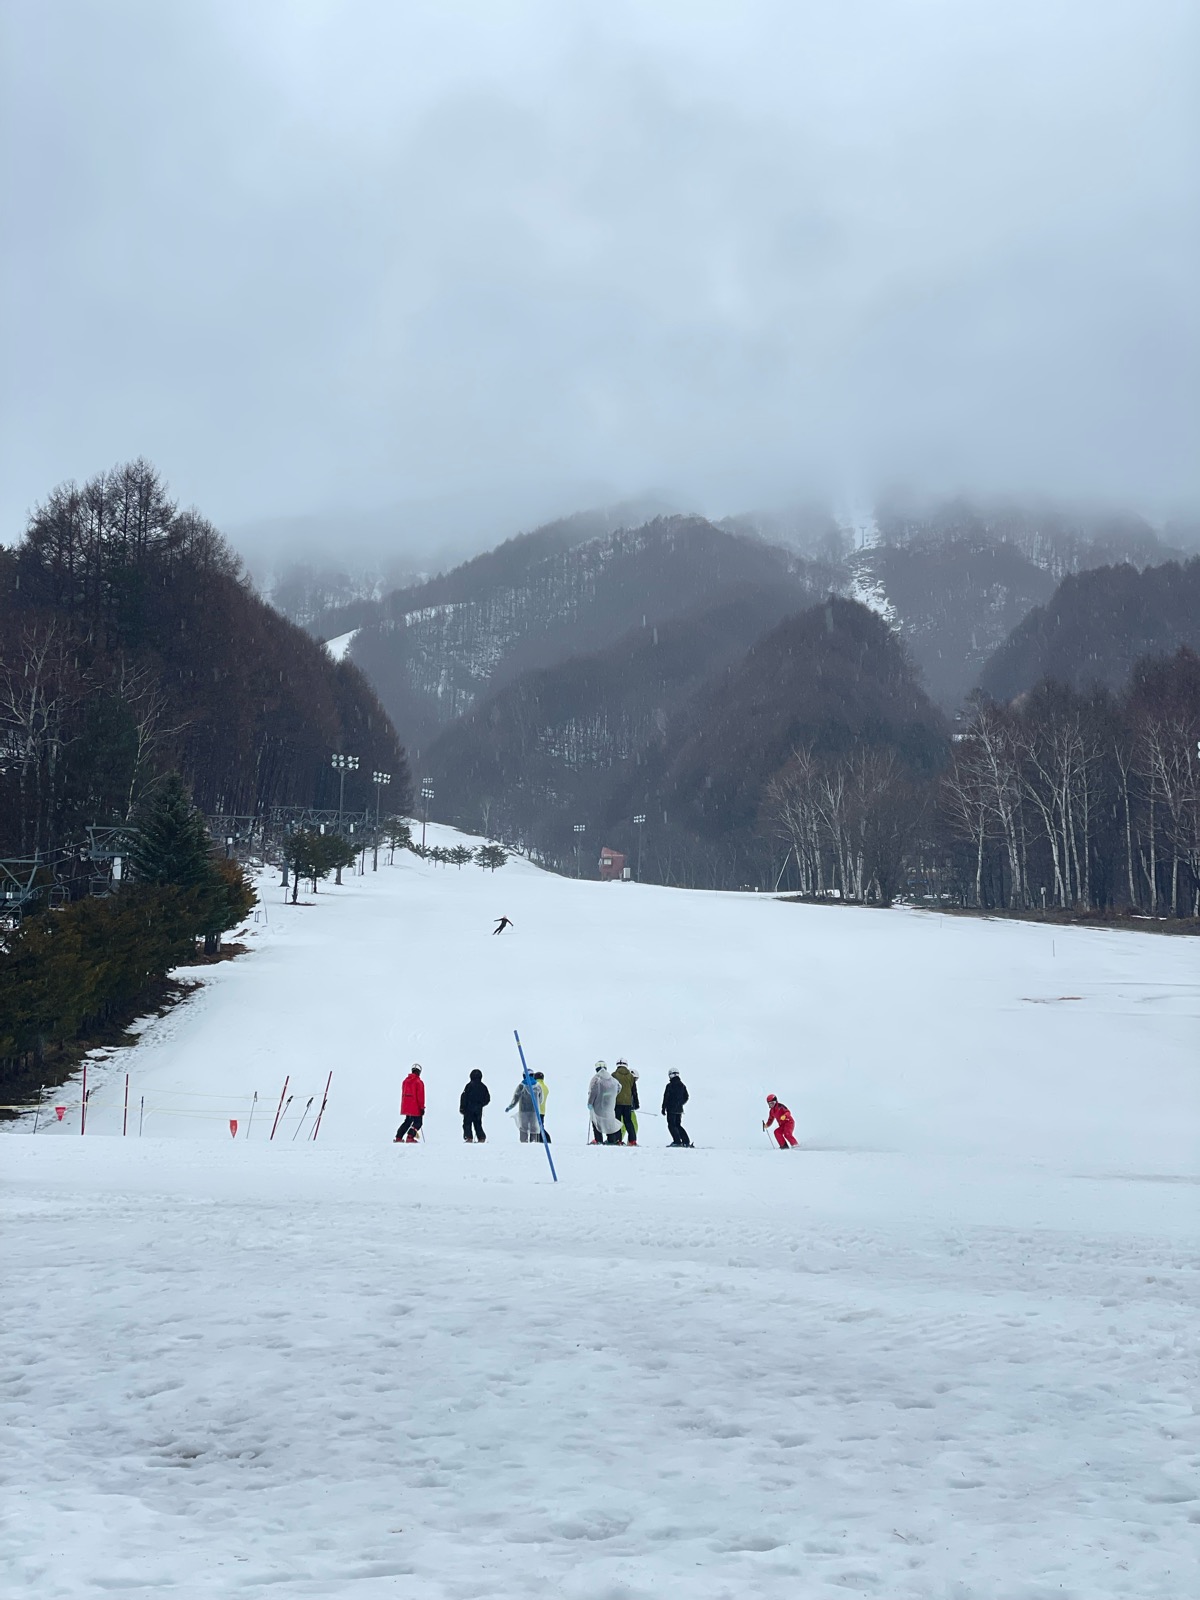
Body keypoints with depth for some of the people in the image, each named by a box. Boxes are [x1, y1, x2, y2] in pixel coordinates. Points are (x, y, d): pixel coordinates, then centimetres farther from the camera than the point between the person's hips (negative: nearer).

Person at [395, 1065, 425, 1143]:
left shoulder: (405, 1081, 8)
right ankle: (410, 1137, -10)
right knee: (418, 1122, 4)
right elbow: (420, 1096, -14)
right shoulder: (418, 1082, -13)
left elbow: (403, 1094, 15)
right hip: (415, 1107, -7)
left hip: (406, 1106, 7)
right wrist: (422, 1107, -9)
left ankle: (398, 1137, 17)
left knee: (408, 1121, 20)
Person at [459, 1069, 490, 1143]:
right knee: (478, 1124, 14)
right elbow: (487, 1099, 11)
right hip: (479, 1109, 4)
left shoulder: (469, 1085, -8)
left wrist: (462, 1108, -4)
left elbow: (464, 1097, -10)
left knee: (467, 1124, 1)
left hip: (469, 1108, -4)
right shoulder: (483, 1087, 6)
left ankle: (469, 1138, -13)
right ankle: (482, 1138, 4)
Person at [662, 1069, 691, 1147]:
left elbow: (666, 1097, -10)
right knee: (678, 1125, 16)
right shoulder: (682, 1085, 8)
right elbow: (686, 1097, 13)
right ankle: (686, 1141, 9)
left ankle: (677, 1142, -11)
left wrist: (663, 1108, -4)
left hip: (671, 1109, -6)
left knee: (671, 1125, -1)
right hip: (679, 1110, 6)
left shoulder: (669, 1086, -11)